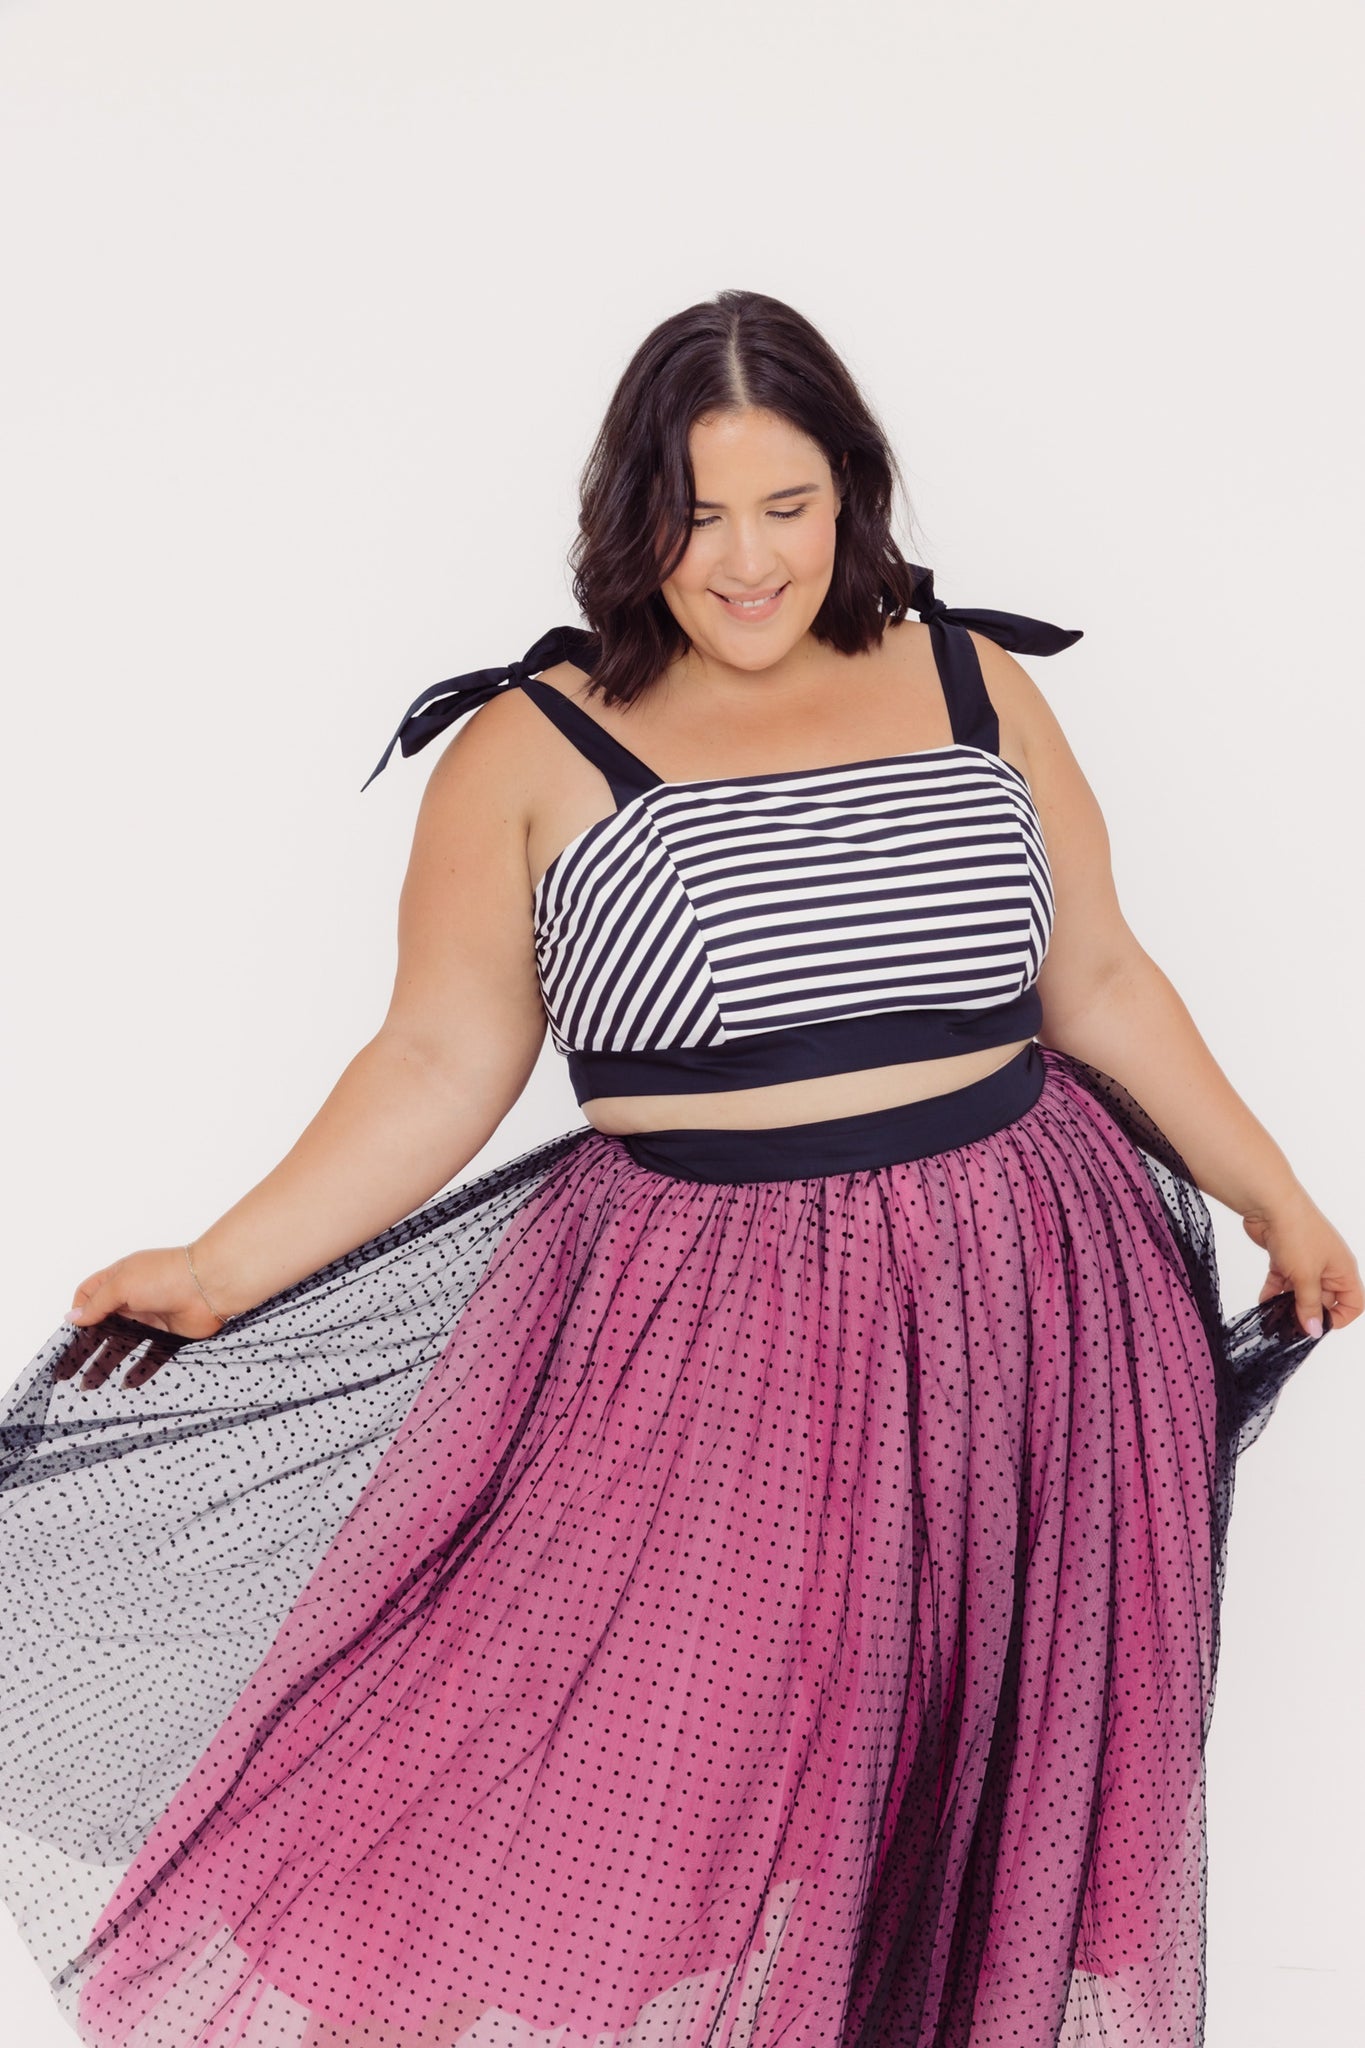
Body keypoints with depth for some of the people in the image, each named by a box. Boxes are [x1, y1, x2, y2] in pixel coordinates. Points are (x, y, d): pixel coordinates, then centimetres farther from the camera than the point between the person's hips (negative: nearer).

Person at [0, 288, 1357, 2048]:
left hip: (1016, 1317, 3)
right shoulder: (531, 747, 0)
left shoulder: (975, 685, 7)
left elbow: (1101, 981, 14)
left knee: (989, 1809, 13)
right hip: (691, 1345, -2)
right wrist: (223, 1270, -11)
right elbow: (441, 1064, -3)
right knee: (634, 1831, -1)